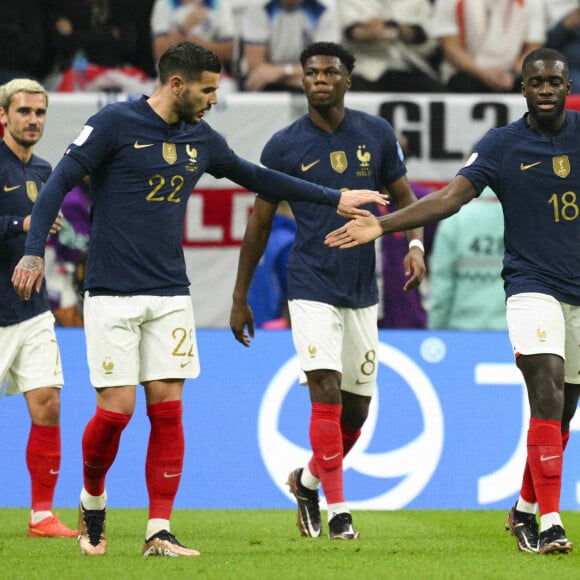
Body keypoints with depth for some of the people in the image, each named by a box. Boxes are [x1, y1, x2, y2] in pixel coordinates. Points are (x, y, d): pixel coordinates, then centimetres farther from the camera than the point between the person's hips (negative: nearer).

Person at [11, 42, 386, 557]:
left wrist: (334, 198, 26)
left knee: (167, 409, -2)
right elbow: (59, 183, -8)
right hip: (112, 296, -5)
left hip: (171, 295, 5)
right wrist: (34, 251, -18)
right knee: (116, 408, -7)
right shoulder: (115, 124, -8)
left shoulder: (201, 139, 10)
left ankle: (159, 532, 2)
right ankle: (92, 501, 20)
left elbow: (256, 177, 24)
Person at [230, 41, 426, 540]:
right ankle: (337, 511, -12)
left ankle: (308, 480, 34)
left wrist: (415, 244, -9)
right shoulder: (284, 146, -3)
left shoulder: (377, 134, 2)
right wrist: (240, 298, 7)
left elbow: (403, 195, 12)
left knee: (357, 409, 8)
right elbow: (260, 223, 5)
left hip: (362, 291, 3)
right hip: (312, 288, -3)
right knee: (327, 394, -17)